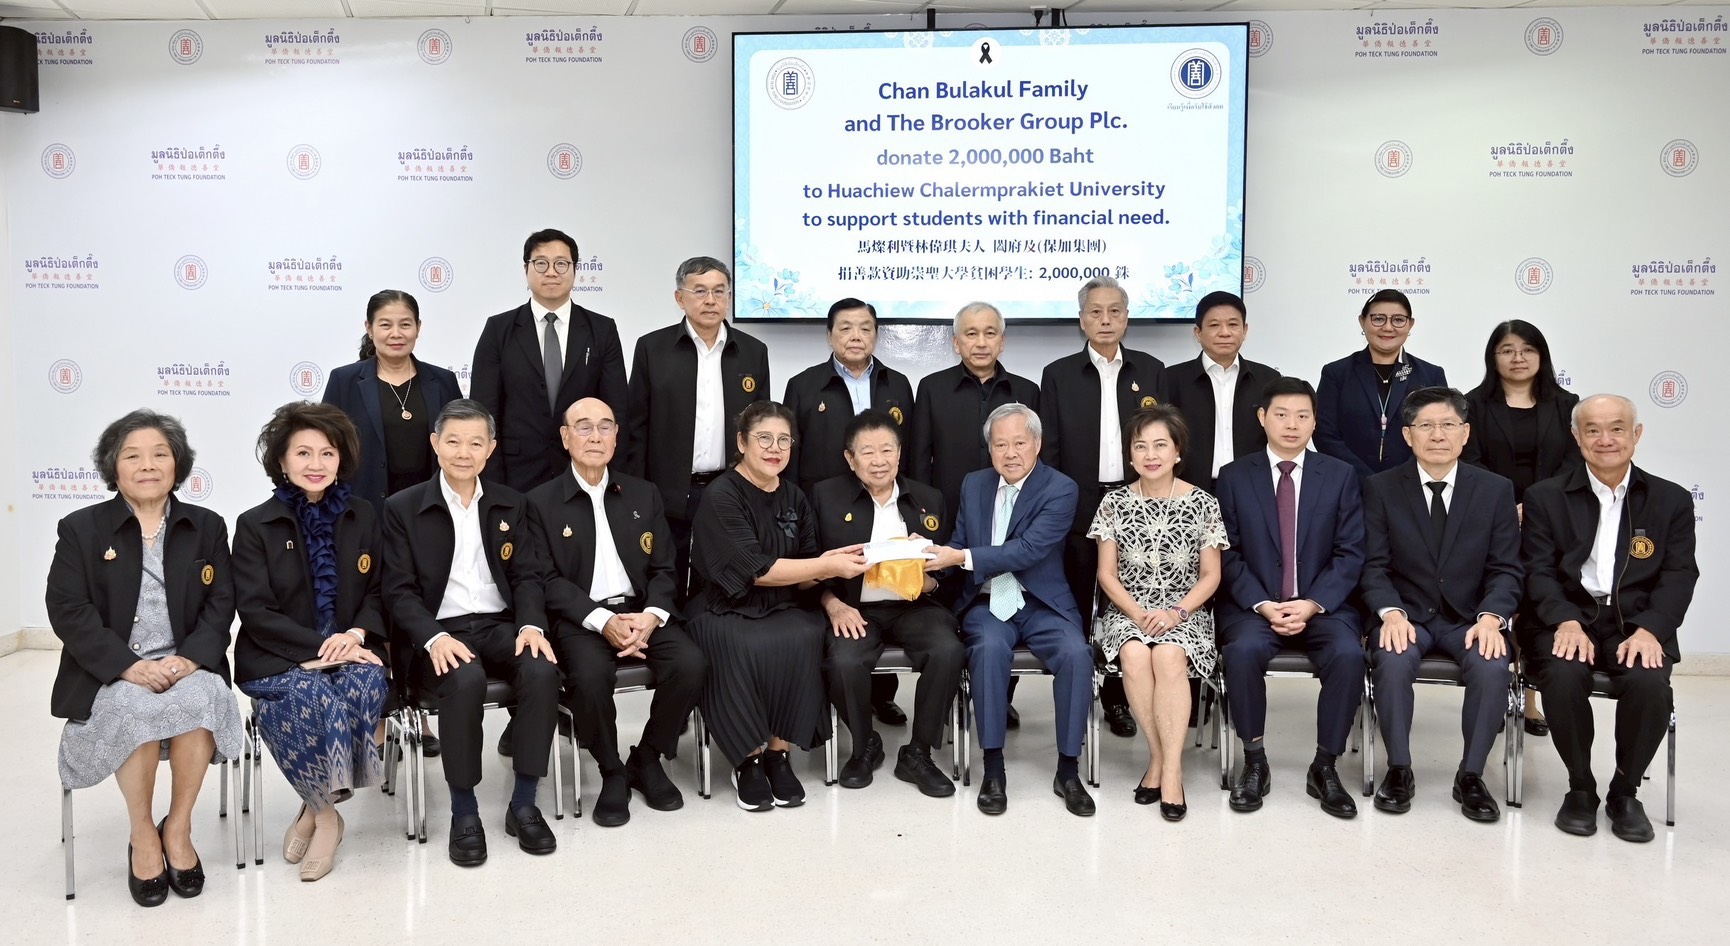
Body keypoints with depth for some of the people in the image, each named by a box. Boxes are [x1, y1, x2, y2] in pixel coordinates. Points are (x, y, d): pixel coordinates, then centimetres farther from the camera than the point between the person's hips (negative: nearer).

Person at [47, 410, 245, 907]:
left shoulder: (206, 526, 12)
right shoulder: (81, 529, 6)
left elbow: (221, 603, 5)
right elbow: (68, 611, -4)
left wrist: (190, 658, -15)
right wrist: (128, 666, -18)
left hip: (186, 666, 1)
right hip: (111, 674, -1)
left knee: (200, 699, -33)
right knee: (135, 709, -34)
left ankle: (178, 829, -14)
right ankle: (142, 835, -12)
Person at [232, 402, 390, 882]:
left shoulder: (362, 518, 10)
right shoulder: (255, 525, 1)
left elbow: (377, 592, 11)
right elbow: (255, 612, -5)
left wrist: (356, 635, -11)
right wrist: (320, 645, -17)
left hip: (350, 650, 2)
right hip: (278, 660, -2)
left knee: (363, 688, -31)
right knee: (309, 696, -34)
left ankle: (316, 811, -12)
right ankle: (326, 814, -11)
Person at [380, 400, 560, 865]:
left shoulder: (510, 504, 13)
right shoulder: (403, 508, 3)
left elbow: (525, 576, 9)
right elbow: (399, 591, -3)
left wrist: (531, 624, -12)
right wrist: (435, 638, -21)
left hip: (499, 626, 3)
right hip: (437, 633, -3)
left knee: (542, 670, -29)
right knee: (466, 680, -36)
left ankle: (524, 804, -14)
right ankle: (464, 812, -17)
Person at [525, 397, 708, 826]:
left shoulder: (644, 494, 14)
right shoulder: (541, 502, 4)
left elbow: (663, 568, 10)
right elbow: (548, 580, -5)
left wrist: (651, 616, -11)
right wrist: (603, 621, -18)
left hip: (641, 611, 3)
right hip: (579, 619, -3)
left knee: (691, 663, -24)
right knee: (590, 675, -34)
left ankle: (647, 759, 1)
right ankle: (612, 772, -6)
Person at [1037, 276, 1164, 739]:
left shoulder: (1152, 371, 7)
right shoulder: (1059, 375, 4)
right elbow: (1048, 449, 2)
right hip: (1078, 508, -1)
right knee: (1077, 607, 4)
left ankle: (1118, 698, 19)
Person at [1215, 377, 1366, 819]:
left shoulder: (1340, 476, 6)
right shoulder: (1234, 477, 4)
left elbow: (1350, 554, 1)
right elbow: (1229, 554, 0)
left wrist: (1313, 604, -13)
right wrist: (1261, 604, -15)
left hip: (1322, 606, 1)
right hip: (1254, 605, -1)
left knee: (1348, 654, -29)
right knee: (1243, 650, -32)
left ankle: (1324, 768, -11)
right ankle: (1255, 763, -12)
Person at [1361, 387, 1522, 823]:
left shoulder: (1496, 489, 3)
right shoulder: (1380, 488, 0)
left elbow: (1505, 569, 0)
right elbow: (1374, 566, -3)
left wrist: (1491, 617, -18)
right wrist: (1391, 613, -21)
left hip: (1469, 617, 1)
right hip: (1406, 614, -1)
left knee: (1493, 668, -29)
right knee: (1393, 663, -32)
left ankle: (1471, 775, -8)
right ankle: (1399, 770, -12)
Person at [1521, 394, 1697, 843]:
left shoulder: (1672, 500, 10)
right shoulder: (1545, 497, 7)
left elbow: (1679, 575, 1)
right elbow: (1539, 570, -1)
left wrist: (1650, 629, -17)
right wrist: (1566, 622, -20)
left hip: (1637, 622, 1)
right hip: (1568, 618, -1)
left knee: (1650, 684, -31)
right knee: (1563, 677, -32)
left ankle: (1626, 791, -3)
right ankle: (1580, 787, -6)